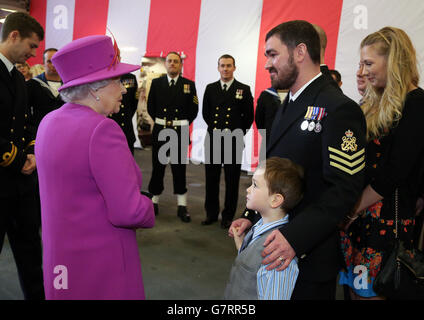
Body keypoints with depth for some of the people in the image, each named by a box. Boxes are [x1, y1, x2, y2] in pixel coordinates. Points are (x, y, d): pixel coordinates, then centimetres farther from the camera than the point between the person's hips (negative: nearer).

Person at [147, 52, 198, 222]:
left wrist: (184, 124, 4)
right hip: (160, 131, 1)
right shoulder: (156, 83, 7)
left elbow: (194, 109, 5)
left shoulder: (189, 84, 4)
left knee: (179, 168, 3)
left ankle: (182, 206, 9)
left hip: (180, 132, -1)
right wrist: (160, 122, 9)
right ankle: (154, 202, 21)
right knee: (158, 166, 8)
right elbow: (151, 107, 11)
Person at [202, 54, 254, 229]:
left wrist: (238, 132, 1)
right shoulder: (210, 88, 9)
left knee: (232, 180, 4)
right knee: (211, 178, 9)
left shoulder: (244, 89, 1)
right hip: (213, 140, 3)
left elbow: (249, 116, 4)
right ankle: (211, 213, 23)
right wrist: (215, 128, 11)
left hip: (233, 142, -2)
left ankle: (228, 216, 16)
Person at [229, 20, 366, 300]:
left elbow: (344, 190, -22)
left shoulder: (338, 109, -16)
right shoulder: (290, 105, 13)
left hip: (309, 255, -8)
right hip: (277, 247, 8)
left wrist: (295, 237, -28)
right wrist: (253, 217, 4)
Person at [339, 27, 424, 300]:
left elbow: (394, 174, -17)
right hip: (358, 214, 7)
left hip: (388, 220, -7)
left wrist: (353, 209, -11)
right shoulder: (374, 102, 13)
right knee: (356, 289, 13)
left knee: (372, 292, 4)